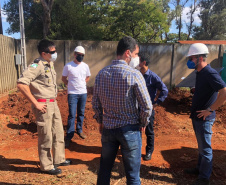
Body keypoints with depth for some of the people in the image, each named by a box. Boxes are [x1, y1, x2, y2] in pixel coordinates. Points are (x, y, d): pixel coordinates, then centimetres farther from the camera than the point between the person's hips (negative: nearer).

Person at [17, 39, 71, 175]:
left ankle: (59, 159, 36)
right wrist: (35, 103, -22)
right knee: (46, 137, 5)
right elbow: (21, 84, -26)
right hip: (44, 105, -9)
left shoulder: (50, 64, 9)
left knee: (58, 132, 18)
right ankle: (47, 166, 23)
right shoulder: (37, 66, -17)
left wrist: (54, 98, 15)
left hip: (53, 104, 9)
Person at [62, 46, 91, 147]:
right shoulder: (68, 66, -6)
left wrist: (81, 85, 9)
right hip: (72, 93, -4)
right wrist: (71, 85, 1)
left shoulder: (85, 66, 4)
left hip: (83, 93, 4)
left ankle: (79, 130, 31)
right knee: (72, 115, -4)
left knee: (81, 113, 13)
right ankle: (69, 135, 5)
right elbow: (63, 78, 4)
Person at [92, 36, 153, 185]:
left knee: (104, 169, 20)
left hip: (108, 128, 4)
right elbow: (147, 106, -14)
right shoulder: (134, 74, -16)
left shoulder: (102, 74, -2)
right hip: (129, 130, -4)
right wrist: (143, 123, 4)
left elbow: (95, 103, 4)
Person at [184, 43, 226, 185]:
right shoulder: (200, 73, 8)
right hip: (197, 117, 9)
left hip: (204, 119, -9)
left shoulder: (210, 73, -20)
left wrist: (210, 110, -23)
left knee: (205, 149, 6)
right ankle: (200, 169, 39)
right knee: (201, 146, 22)